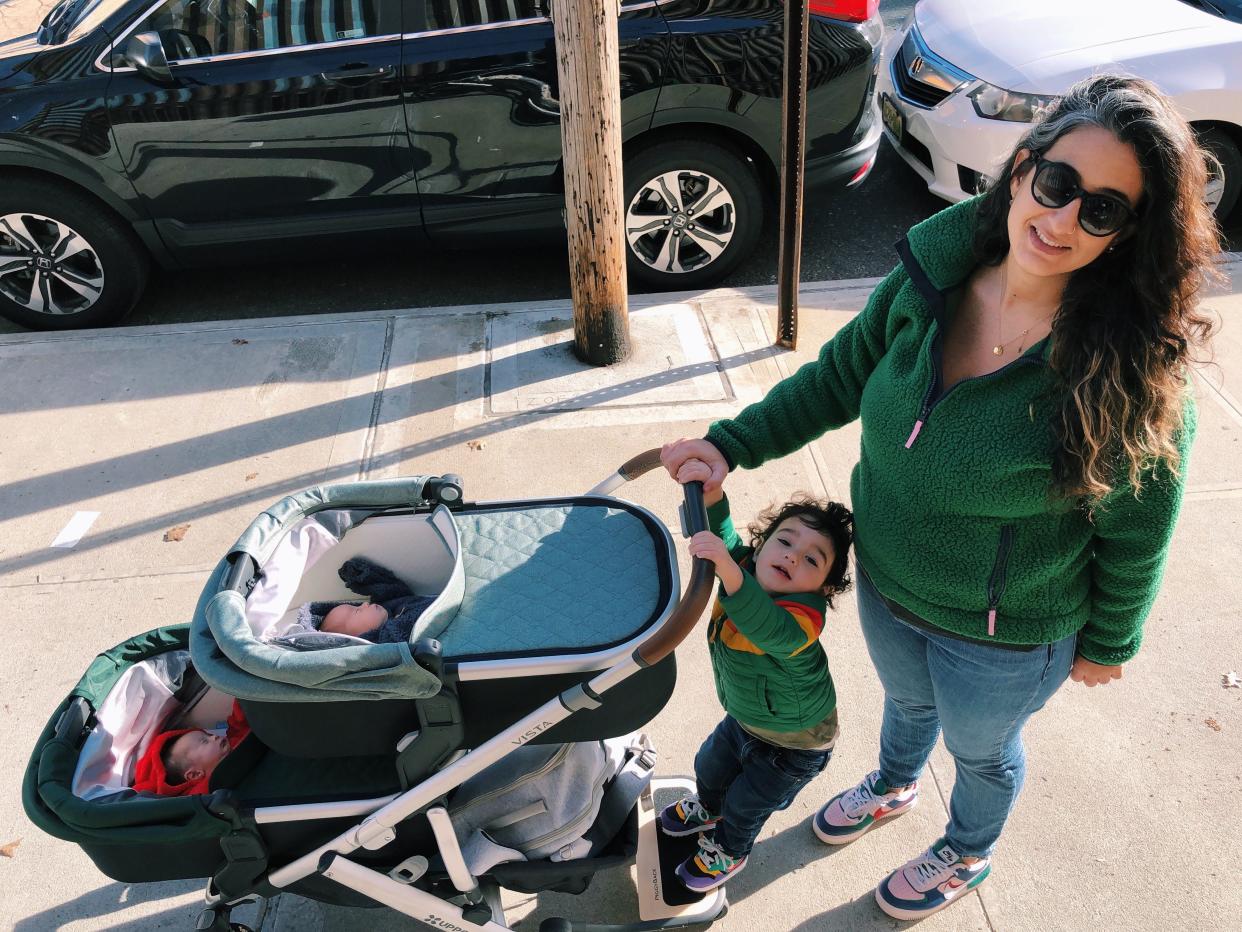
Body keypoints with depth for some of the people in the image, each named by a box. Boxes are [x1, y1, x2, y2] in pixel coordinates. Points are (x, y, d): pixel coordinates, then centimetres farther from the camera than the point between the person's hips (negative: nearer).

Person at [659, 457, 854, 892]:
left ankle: (729, 851, 50)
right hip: (745, 717, 7)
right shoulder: (744, 569, -23)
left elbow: (767, 629, -62)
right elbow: (721, 534, -22)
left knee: (745, 805, 17)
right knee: (709, 767, 30)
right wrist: (710, 491, -44)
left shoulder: (804, 618, -43)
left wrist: (726, 566, -75)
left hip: (792, 746, -6)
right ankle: (709, 811, 64)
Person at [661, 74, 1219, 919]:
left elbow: (1135, 534, -16)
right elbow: (838, 378, -3)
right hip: (886, 585, 4)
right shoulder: (930, 280, -18)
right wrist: (733, 444, -9)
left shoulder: (1133, 372, -30)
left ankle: (967, 854, 61)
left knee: (981, 750, 27)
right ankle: (894, 786, 69)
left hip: (1004, 637, -4)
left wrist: (1109, 643, -3)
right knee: (907, 702, 34)